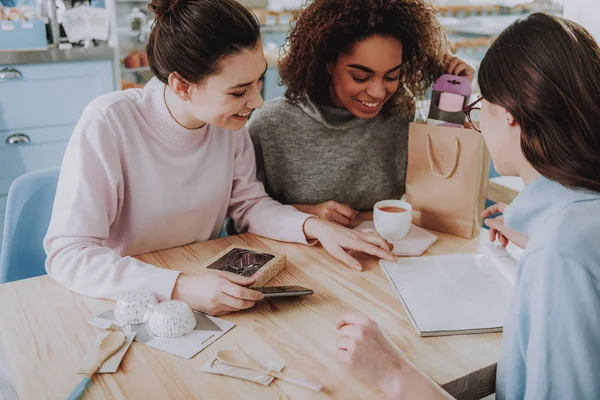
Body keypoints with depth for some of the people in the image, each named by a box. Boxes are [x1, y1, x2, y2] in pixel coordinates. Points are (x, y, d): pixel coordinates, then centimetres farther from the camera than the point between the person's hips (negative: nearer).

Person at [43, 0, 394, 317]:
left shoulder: (230, 121, -8)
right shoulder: (108, 124, -23)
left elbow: (249, 204, 4)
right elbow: (67, 254, -23)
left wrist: (315, 227, -13)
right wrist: (180, 287, -35)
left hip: (204, 284, 3)